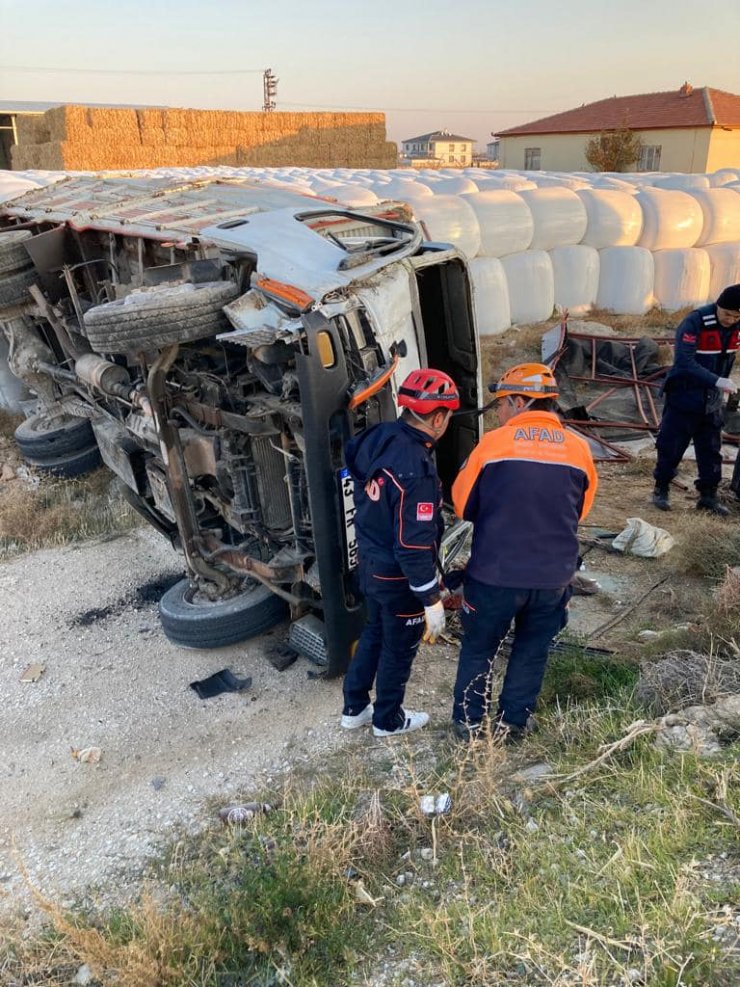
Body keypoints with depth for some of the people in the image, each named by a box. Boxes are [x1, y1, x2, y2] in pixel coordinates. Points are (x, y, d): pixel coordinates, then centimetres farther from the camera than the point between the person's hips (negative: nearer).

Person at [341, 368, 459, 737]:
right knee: (399, 649, 16)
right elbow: (414, 546, -30)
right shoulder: (417, 471, -33)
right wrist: (432, 600, -19)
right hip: (398, 577, -8)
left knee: (373, 634, 27)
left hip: (369, 563, 8)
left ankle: (354, 709, 43)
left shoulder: (378, 437, -8)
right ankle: (388, 720, 38)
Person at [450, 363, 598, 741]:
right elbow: (579, 511, 12)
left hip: (495, 572, -2)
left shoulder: (493, 443, -10)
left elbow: (462, 505, 0)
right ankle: (513, 723, 32)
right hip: (553, 575, 3)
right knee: (532, 651, 21)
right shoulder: (579, 448, -1)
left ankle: (469, 722, 30)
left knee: (478, 649, 18)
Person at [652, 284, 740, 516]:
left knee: (711, 449, 10)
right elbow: (684, 362, -30)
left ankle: (708, 495, 20)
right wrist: (717, 381, -36)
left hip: (712, 400, 6)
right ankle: (661, 489, 18)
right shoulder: (695, 322, -21)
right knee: (671, 445, 1)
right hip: (684, 397, -6)